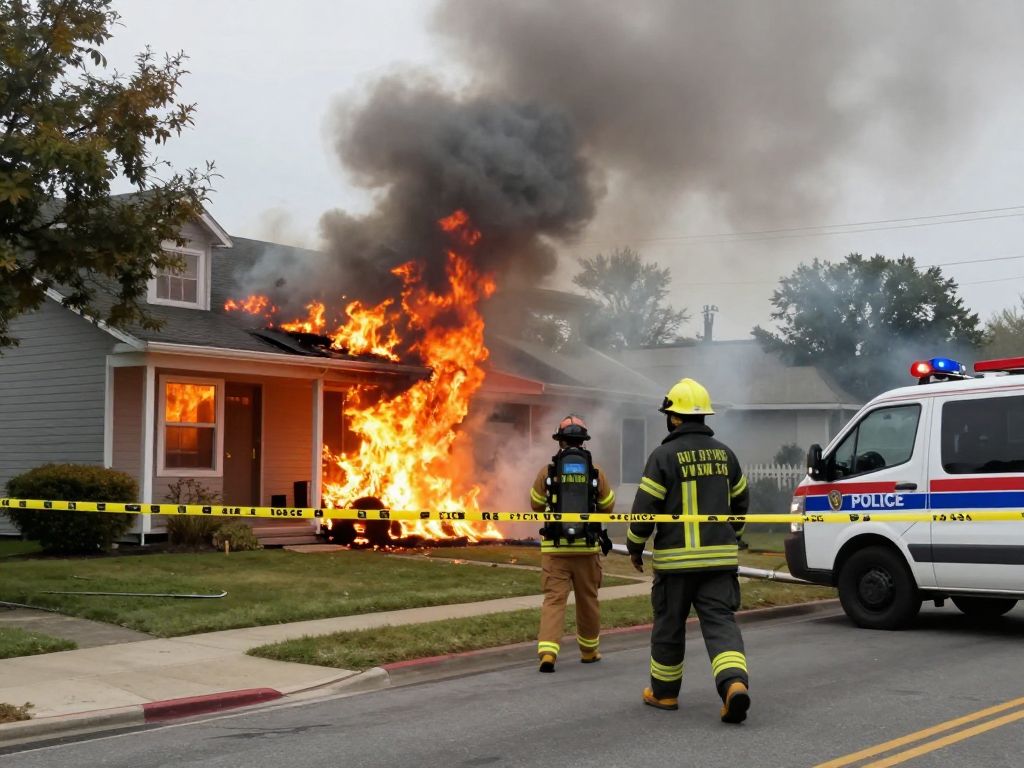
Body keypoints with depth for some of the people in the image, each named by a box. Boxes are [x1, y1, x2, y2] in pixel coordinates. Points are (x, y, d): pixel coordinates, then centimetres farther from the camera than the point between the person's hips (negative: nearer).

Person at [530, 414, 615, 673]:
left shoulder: (547, 471, -3)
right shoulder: (595, 471, 0)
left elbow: (536, 504, 10)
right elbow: (607, 505, 10)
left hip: (555, 546, -1)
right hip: (586, 546, 1)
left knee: (554, 598, -1)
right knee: (588, 599, 16)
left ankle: (547, 652, -18)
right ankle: (589, 650, 30)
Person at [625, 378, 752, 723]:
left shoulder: (664, 455, -9)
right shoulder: (724, 453, 9)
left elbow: (645, 507, -9)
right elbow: (740, 501, 19)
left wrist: (635, 547, 5)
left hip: (676, 558, -4)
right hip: (719, 557, 4)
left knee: (669, 624, 11)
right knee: (720, 621, 1)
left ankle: (663, 692, 24)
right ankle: (735, 683, -21)